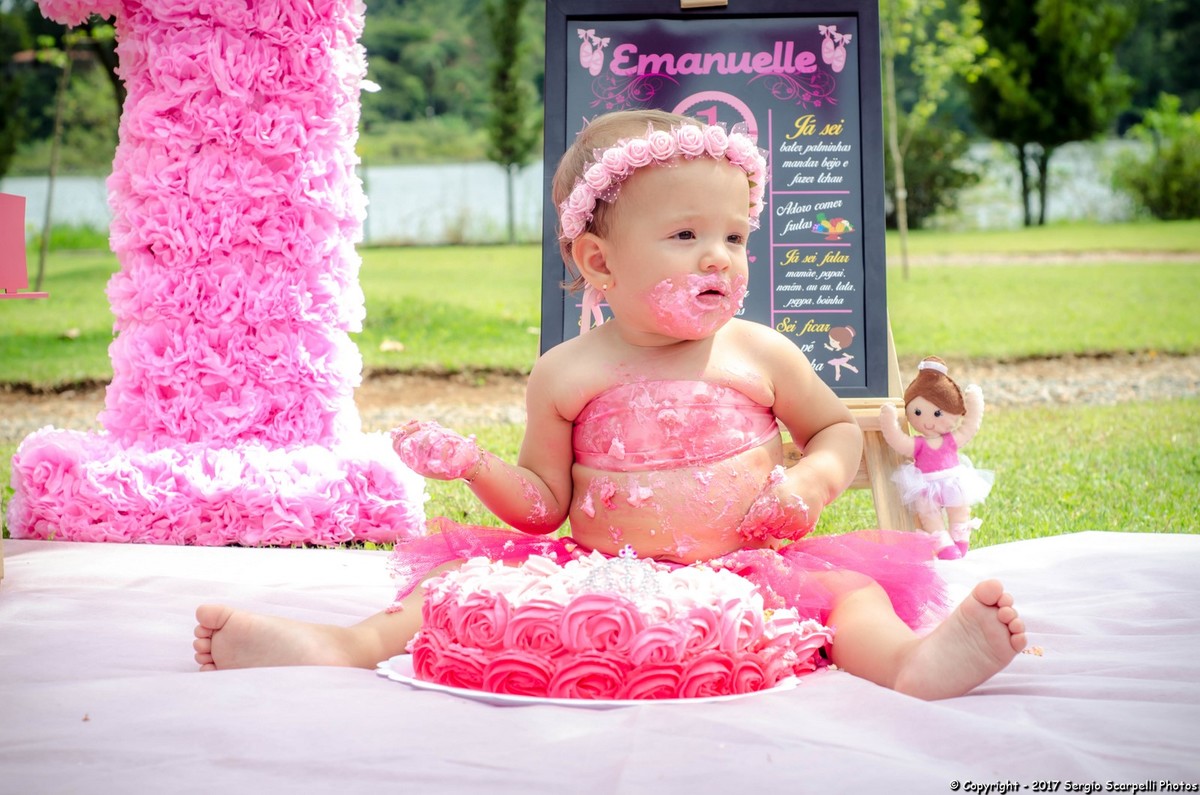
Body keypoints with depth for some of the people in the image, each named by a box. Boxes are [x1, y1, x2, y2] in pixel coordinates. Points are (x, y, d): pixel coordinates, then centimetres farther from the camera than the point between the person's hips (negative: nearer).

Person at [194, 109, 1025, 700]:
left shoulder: (759, 354, 4)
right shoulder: (567, 375, 3)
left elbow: (839, 428, 19)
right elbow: (544, 503, 9)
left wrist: (812, 481, -3)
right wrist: (473, 464, -9)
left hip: (749, 573, 0)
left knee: (844, 585, -26)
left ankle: (909, 657, -56)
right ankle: (347, 645, -34)